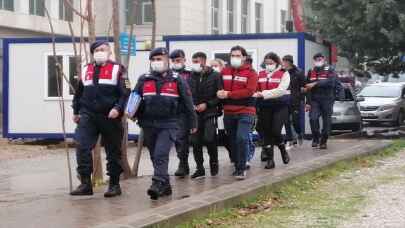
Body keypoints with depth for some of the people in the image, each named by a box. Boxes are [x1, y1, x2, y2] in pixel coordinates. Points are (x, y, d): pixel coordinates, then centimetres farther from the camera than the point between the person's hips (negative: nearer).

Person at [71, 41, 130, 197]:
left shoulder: (118, 70, 0)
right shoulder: (86, 71, 15)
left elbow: (125, 93, -7)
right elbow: (79, 92, 23)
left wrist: (118, 108, -20)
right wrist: (76, 111, 20)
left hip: (110, 117, -3)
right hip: (88, 116, 3)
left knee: (113, 152, 5)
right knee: (82, 147, -11)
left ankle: (114, 184, 16)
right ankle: (85, 184, -7)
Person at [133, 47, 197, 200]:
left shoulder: (176, 80, 2)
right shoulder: (144, 80, 8)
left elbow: (187, 101, 6)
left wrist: (193, 122, 8)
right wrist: (136, 114, -2)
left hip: (168, 125, -4)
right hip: (148, 125, 4)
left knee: (161, 155, -19)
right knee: (155, 157, 10)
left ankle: (157, 184, -25)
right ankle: (165, 187, 21)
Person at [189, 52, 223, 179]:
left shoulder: (215, 76, -3)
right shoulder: (191, 77, 7)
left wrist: (207, 104, -12)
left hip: (210, 112, -4)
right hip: (195, 114, 4)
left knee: (209, 139, -13)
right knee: (195, 142, 1)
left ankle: (213, 161, 13)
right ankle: (200, 169, 11)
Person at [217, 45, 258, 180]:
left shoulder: (251, 73, -4)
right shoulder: (224, 72, 10)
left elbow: (249, 91, -15)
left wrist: (228, 94, -17)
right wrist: (220, 93, -10)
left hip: (245, 112, -5)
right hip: (228, 113, 5)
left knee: (241, 139, -16)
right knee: (232, 141, 11)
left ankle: (241, 169, -9)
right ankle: (237, 165, 25)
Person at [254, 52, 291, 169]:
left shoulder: (284, 74, -5)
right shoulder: (261, 74, 9)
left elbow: (281, 90, -18)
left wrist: (264, 94, -26)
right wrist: (255, 94, -17)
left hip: (280, 107, -4)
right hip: (265, 107, 4)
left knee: (275, 131, -13)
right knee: (266, 133, 3)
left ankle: (283, 150, 18)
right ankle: (270, 159, 13)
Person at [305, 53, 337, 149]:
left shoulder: (330, 71, 1)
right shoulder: (311, 72, 14)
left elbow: (330, 82, -19)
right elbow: (308, 88, 14)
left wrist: (315, 84, -24)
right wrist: (308, 102, 8)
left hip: (327, 100, -2)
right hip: (314, 100, 2)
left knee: (326, 121, 1)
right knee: (313, 118, -16)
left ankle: (323, 141, 13)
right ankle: (315, 138, 0)